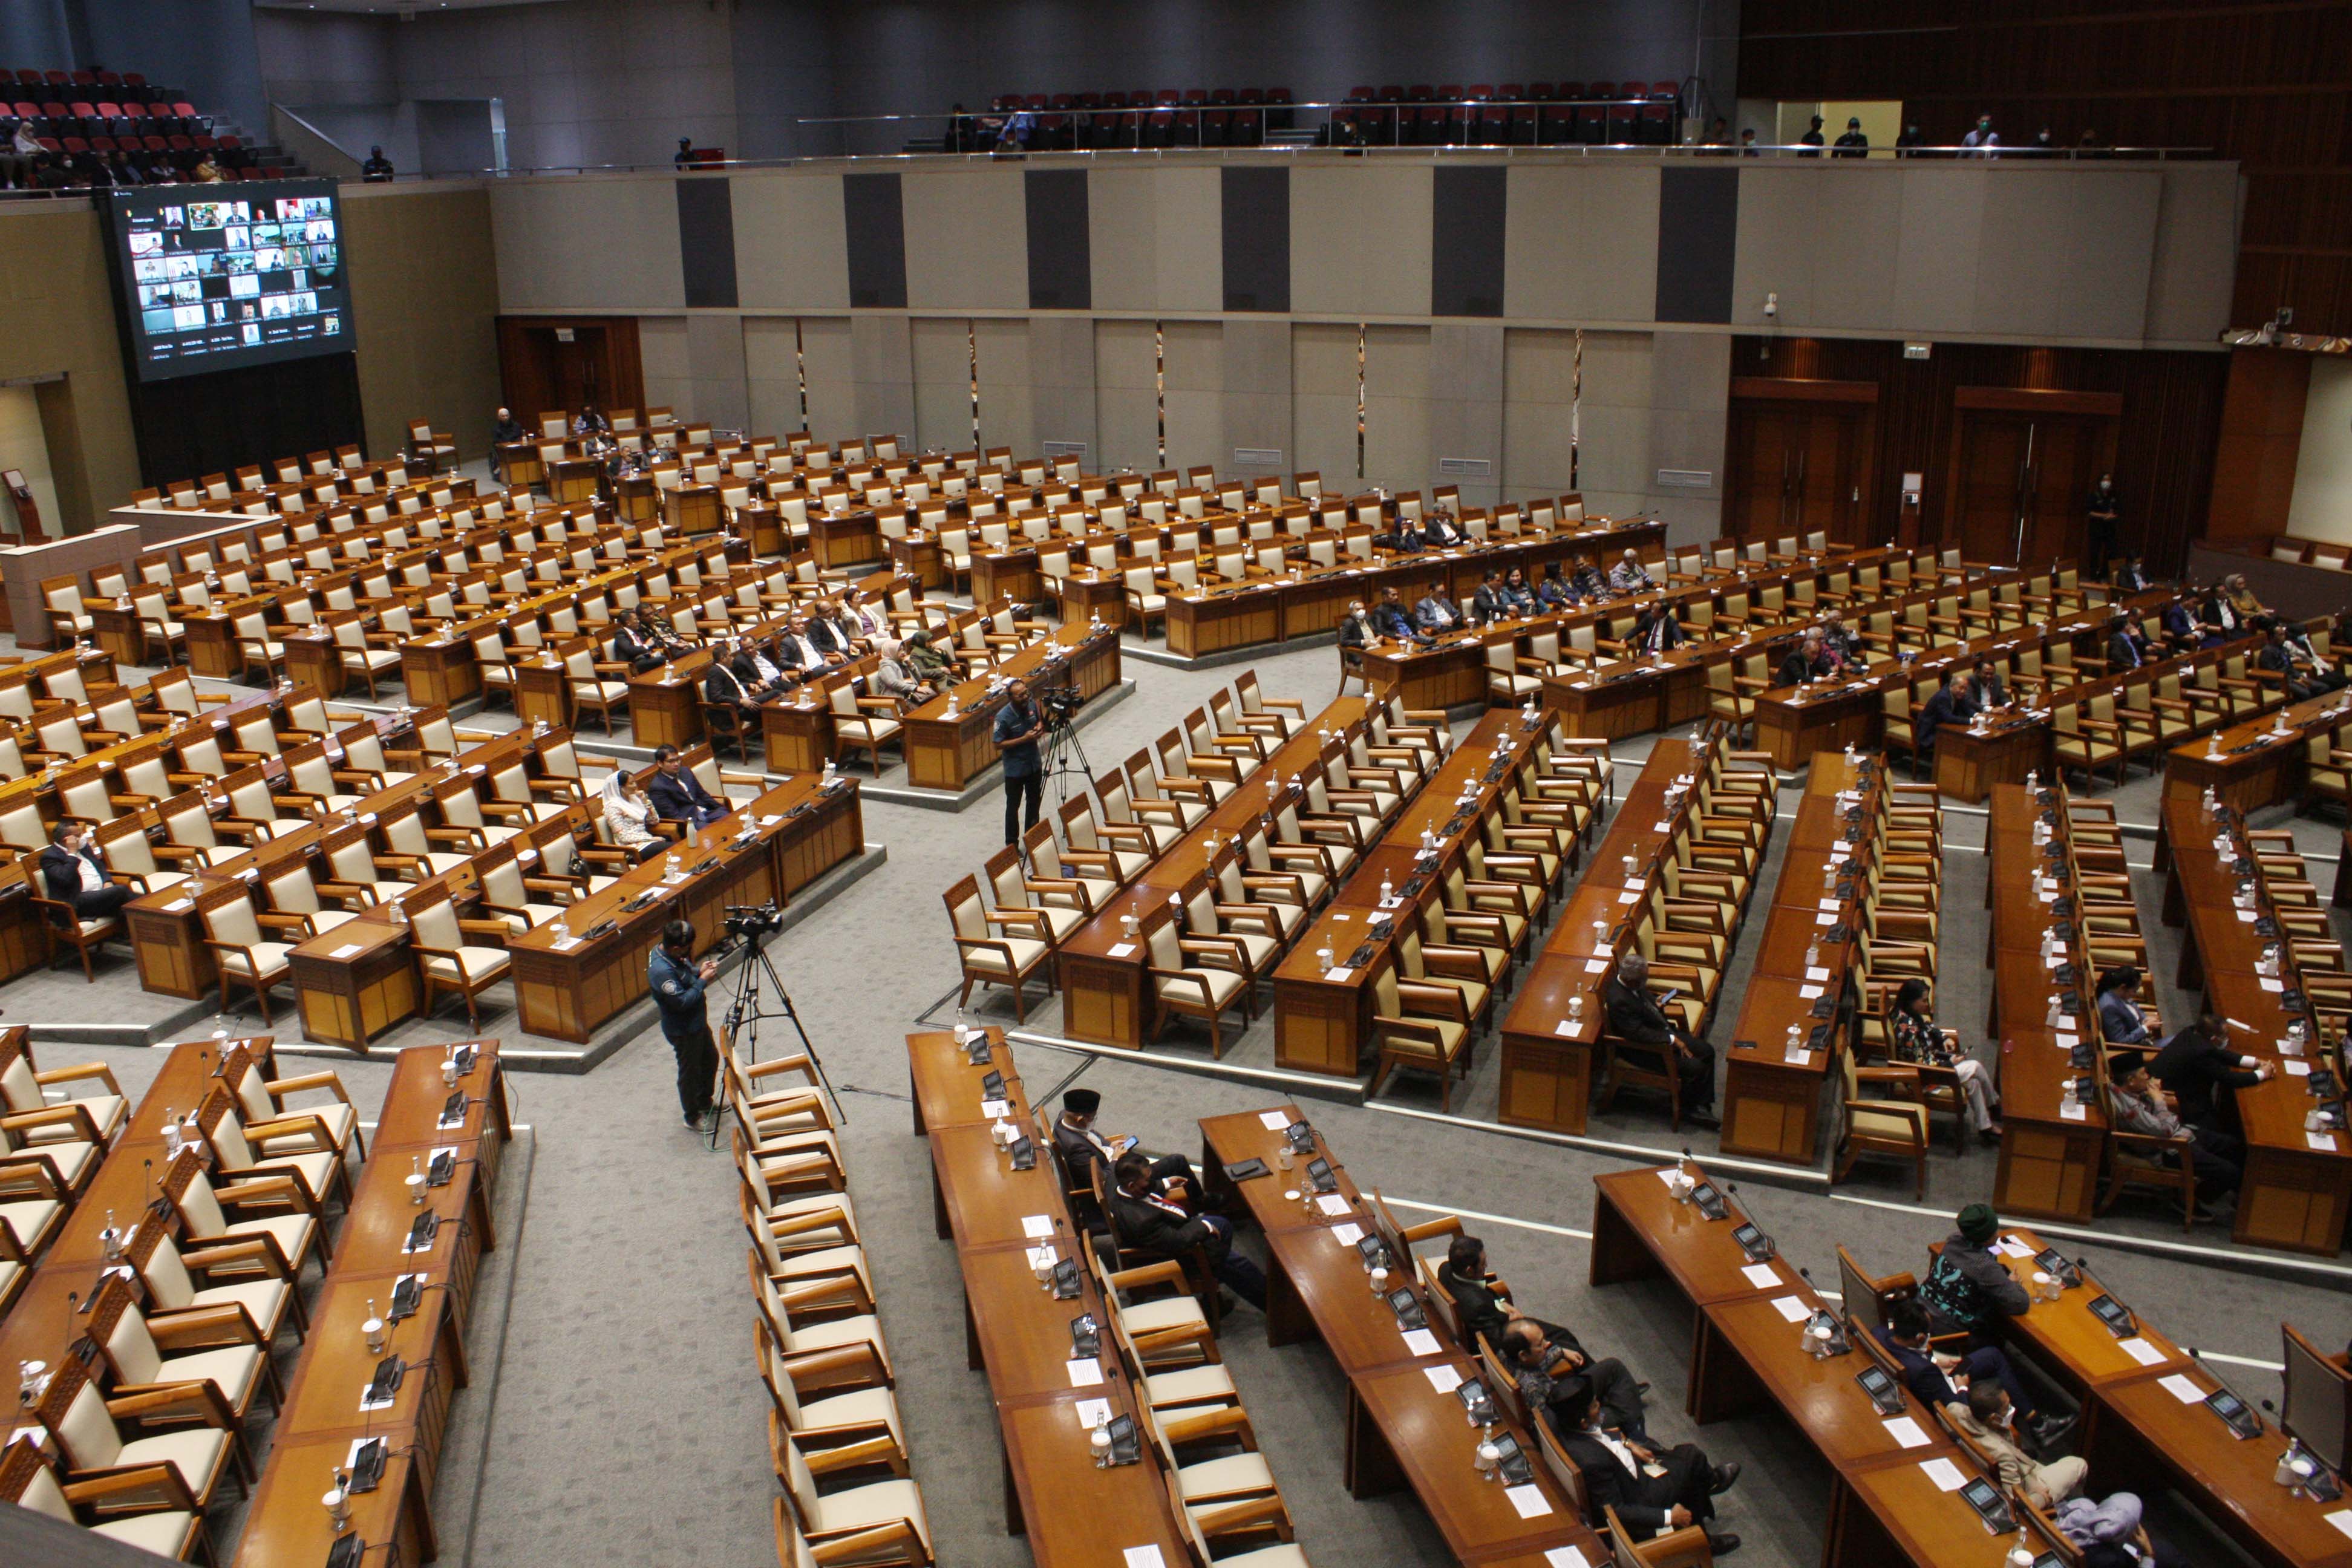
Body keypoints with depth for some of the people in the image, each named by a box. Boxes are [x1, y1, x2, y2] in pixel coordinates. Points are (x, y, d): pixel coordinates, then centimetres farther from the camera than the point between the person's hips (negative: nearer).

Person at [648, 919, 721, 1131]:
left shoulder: (671, 955, -7)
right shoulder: (661, 971, -35)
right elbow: (682, 1001, -32)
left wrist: (699, 970, -5)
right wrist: (703, 980, -24)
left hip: (696, 1021, 10)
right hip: (683, 1031, -10)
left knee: (711, 1058, 26)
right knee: (690, 1072, 10)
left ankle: (705, 1103, 46)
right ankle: (693, 1118, 31)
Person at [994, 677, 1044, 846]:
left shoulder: (1032, 705, -7)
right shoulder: (1003, 717, -24)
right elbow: (999, 744, -20)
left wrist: (1040, 727, -11)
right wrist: (1024, 739, -26)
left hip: (1034, 764, 6)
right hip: (1015, 768, -6)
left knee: (1034, 802, 20)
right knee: (1013, 806, 5)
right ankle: (1012, 845, 16)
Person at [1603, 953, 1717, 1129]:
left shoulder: (1631, 984, -5)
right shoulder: (1619, 1000, -33)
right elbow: (1639, 1033, -31)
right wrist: (1672, 1040, -26)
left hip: (1662, 1032, 10)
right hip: (1647, 1049, -10)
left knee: (1706, 1051, 5)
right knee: (1695, 1067, -18)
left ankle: (1702, 1106, 10)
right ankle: (1689, 1110, 7)